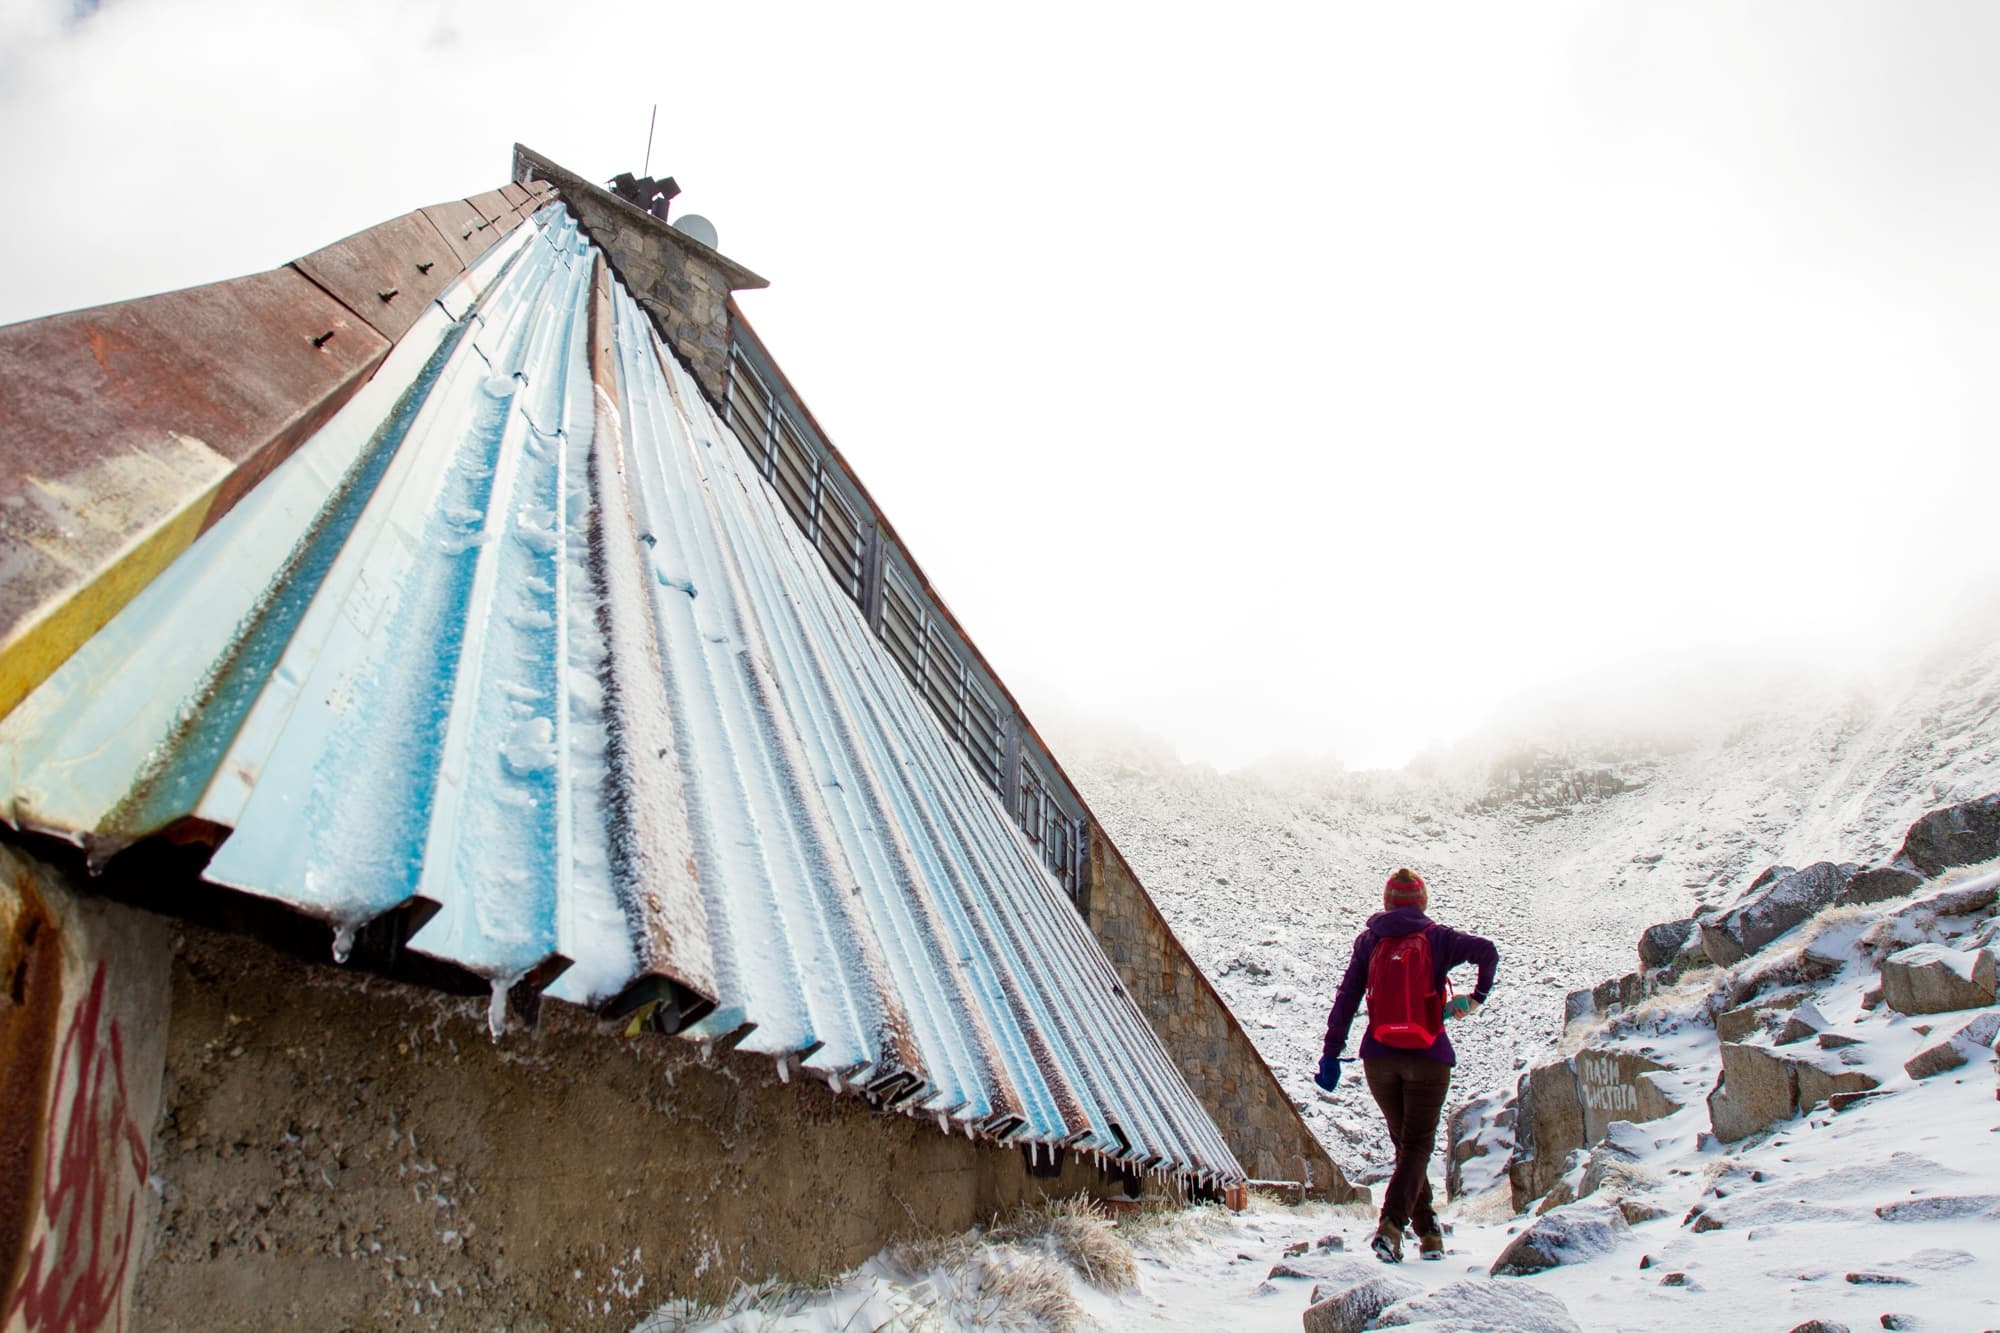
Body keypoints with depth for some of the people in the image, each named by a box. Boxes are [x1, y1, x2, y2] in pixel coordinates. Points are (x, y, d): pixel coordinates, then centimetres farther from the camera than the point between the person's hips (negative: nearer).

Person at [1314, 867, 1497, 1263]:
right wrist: (1478, 997, 3)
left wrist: (1331, 1053, 6)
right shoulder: (1437, 938, 1)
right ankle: (1391, 1224, -18)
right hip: (1427, 1056, -2)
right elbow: (1487, 951, -12)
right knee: (1417, 1145, 1)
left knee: (1405, 1142, 18)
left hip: (1379, 1057, 2)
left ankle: (1428, 1230, 19)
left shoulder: (1368, 940, 6)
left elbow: (1346, 998, 3)